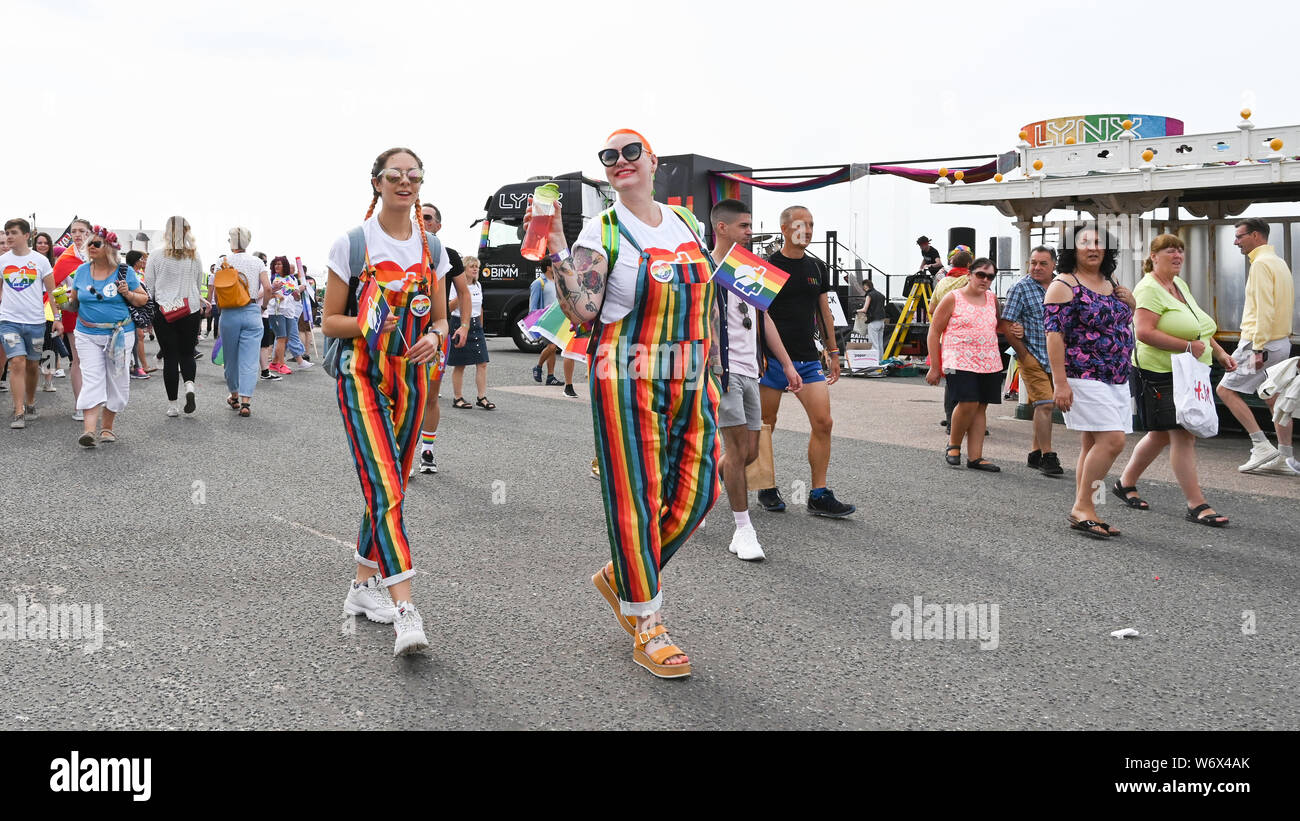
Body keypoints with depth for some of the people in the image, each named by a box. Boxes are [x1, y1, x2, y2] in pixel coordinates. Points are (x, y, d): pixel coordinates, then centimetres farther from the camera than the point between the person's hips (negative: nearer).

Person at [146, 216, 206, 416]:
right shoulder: (194, 256, 2)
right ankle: (190, 385, -12)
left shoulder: (156, 256, -4)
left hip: (163, 312, -1)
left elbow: (149, 288, 1)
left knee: (170, 357, 3)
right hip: (191, 311, 1)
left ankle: (172, 405, 6)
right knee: (187, 353, 15)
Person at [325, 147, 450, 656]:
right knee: (385, 488, -16)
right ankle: (405, 611, -21)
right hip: (361, 379, -5)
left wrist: (433, 337, -9)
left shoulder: (431, 248, 8)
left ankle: (364, 584, 27)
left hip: (410, 379, 5)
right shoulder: (352, 245, -4)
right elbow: (330, 322, -1)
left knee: (389, 487, 11)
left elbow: (440, 318, 13)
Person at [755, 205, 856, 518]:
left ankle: (819, 496, 1)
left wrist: (833, 352, 16)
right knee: (766, 425, 4)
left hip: (808, 359, 5)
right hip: (773, 359, -4)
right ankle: (767, 489, 21)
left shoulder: (817, 268, 13)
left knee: (823, 422, -5)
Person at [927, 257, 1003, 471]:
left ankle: (975, 457, 8)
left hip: (989, 363, 6)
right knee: (968, 403, -18)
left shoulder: (992, 299, 14)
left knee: (981, 407, 3)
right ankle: (953, 445, 6)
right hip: (960, 362, -5)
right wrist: (934, 367, -4)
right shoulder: (953, 299, -1)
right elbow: (934, 332, 0)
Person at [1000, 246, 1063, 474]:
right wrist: (1024, 355, -10)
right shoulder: (1020, 288, -6)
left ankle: (1035, 454, 22)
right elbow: (1006, 326, -9)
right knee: (1044, 404, -13)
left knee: (1047, 406, 11)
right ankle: (1047, 456, -8)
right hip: (1033, 357, -5)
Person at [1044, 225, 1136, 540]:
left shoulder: (1111, 285, 17)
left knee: (1092, 444, 9)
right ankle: (1082, 507, -7)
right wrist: (1059, 382, -20)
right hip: (1084, 378, -8)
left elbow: (1124, 326, 29)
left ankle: (1084, 513, 14)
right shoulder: (1063, 285, -7)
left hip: (1117, 379, 8)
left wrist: (1130, 304, 7)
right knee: (1113, 439, -16)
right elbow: (1054, 334, -14)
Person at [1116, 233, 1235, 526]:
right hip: (1160, 373, -9)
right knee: (1182, 434, -10)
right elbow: (1145, 332, -26)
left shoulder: (1180, 285, 15)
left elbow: (1198, 327, 27)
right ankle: (1196, 504, -7)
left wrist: (1219, 352, 18)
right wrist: (1188, 346, -23)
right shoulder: (1149, 288, -14)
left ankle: (1126, 483, 29)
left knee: (1162, 434, 15)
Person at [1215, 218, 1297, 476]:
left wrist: (1258, 349, -24)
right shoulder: (1279, 262, 17)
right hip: (1281, 342, 10)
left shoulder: (1261, 264, -14)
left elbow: (1264, 310, -22)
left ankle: (1262, 446, -10)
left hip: (1263, 342, -10)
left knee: (1226, 389, -6)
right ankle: (1285, 459, 13)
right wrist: (1284, 335, 23)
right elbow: (1288, 306, 21)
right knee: (1276, 399, 11)